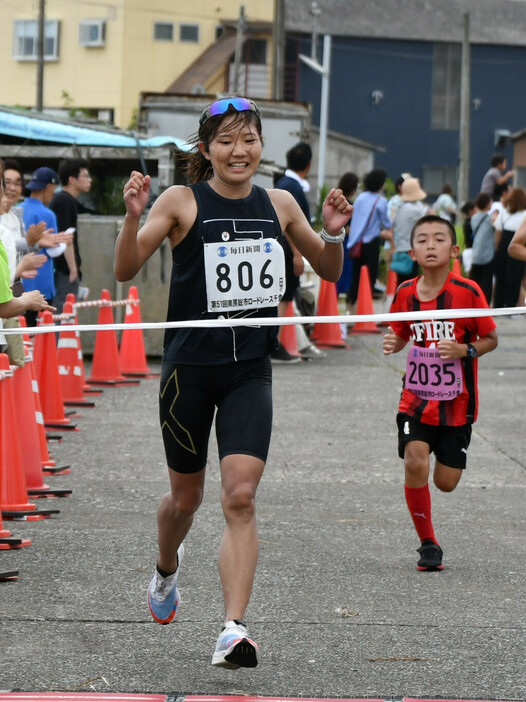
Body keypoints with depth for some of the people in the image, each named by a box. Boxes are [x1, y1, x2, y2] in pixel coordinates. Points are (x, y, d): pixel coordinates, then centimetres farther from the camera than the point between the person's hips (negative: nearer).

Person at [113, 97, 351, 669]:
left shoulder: (278, 204, 6)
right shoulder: (182, 202, -5)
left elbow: (328, 271, 17)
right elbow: (126, 269, -13)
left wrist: (332, 233, -3)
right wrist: (133, 217, -29)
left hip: (250, 370, 1)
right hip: (189, 367, -1)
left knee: (240, 498, -13)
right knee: (186, 497, 13)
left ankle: (234, 631, -16)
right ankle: (166, 571, 46)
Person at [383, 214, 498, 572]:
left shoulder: (468, 292, -11)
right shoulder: (405, 293, -2)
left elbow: (491, 339, -2)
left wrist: (463, 350, -21)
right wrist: (393, 343, -10)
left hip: (456, 403, -1)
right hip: (415, 398, 2)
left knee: (446, 482, 3)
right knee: (415, 464, -18)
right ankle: (428, 544, 0)